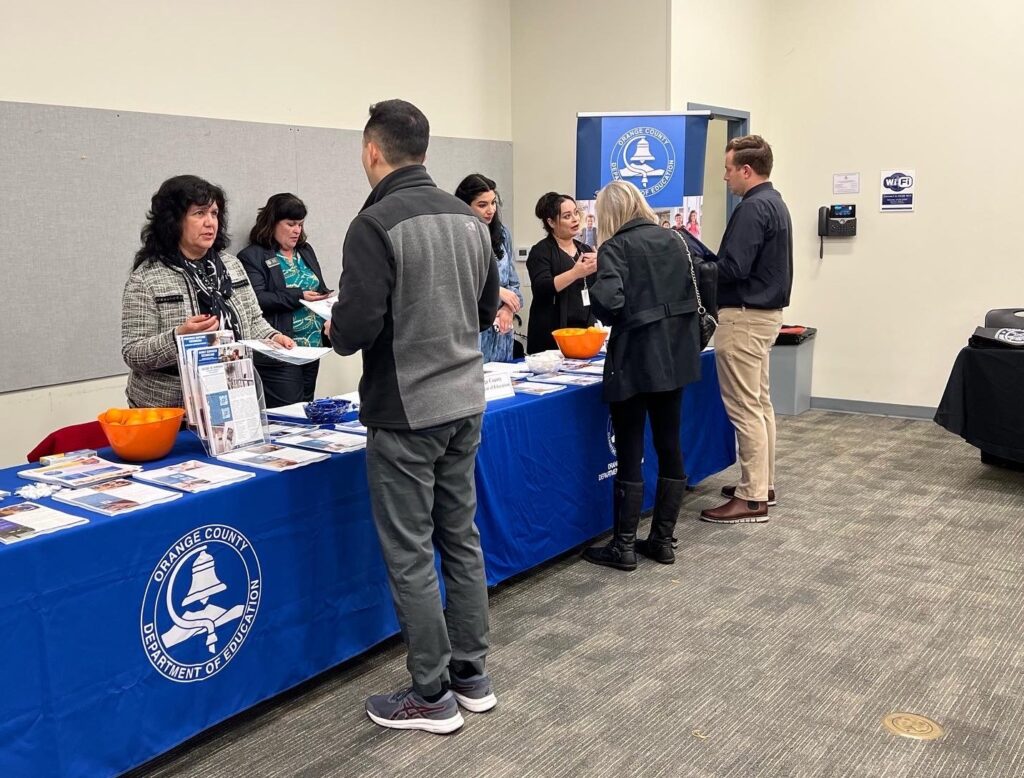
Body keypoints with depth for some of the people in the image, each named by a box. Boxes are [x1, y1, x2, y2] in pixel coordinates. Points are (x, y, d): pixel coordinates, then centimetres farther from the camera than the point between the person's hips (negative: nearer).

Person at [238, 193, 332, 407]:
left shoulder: (306, 251, 17)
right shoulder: (252, 257, -5)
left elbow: (320, 289, 24)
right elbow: (256, 299, -16)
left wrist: (324, 298, 1)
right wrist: (298, 297, -20)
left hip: (312, 348, 7)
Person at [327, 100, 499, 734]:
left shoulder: (376, 224, -15)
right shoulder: (468, 218, 8)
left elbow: (354, 329, -20)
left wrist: (334, 330, 2)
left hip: (405, 412, -7)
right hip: (465, 402, 8)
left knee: (410, 554, 3)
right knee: (462, 539, 16)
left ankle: (432, 696, 14)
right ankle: (472, 675, 27)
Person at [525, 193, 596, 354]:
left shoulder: (585, 249, 15)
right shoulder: (541, 251, -3)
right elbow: (542, 289, -18)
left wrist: (598, 268, -7)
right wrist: (575, 273, -27)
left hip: (584, 329, 5)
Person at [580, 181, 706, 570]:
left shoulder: (615, 247, -10)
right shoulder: (674, 239, 9)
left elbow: (608, 302, -23)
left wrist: (597, 294, -3)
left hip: (635, 360, -6)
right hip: (675, 355, 7)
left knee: (629, 455, 1)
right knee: (670, 447, 11)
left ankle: (623, 546, 10)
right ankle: (662, 541, 20)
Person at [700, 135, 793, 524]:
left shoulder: (753, 208, -17)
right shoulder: (775, 203, 15)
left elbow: (733, 268, -24)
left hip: (744, 317, -11)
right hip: (766, 311, 11)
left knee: (745, 408, -6)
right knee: (760, 403, 16)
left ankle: (752, 499, -1)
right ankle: (763, 484, 25)